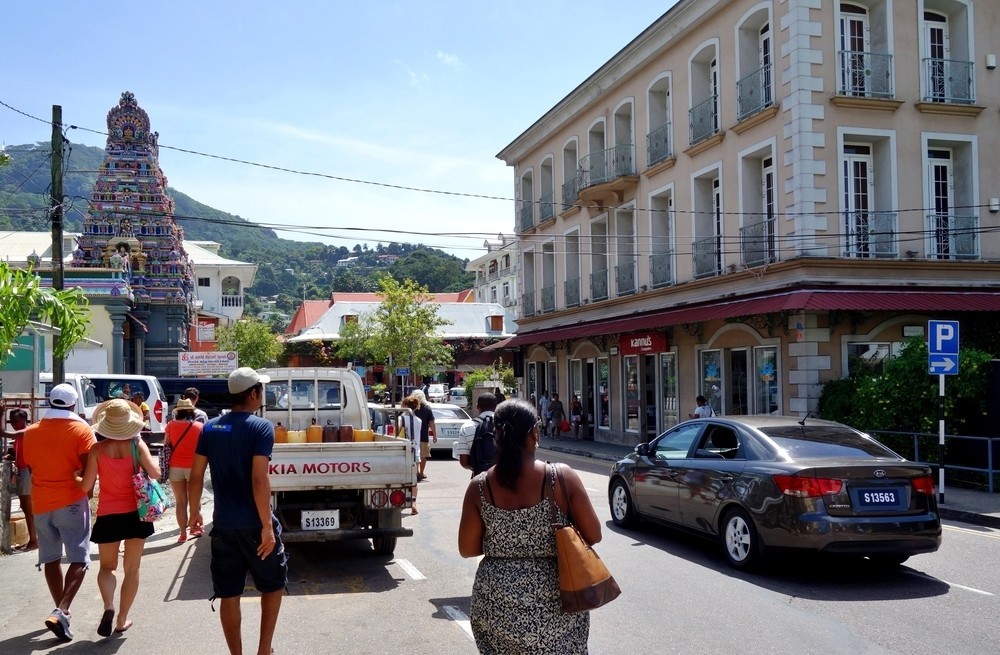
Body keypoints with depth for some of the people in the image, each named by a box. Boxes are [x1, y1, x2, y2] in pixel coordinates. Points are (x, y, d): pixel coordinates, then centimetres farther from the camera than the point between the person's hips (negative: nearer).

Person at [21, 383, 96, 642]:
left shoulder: (31, 432, 6)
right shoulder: (81, 430, -8)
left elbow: (31, 467, 16)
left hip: (41, 504, 5)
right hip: (71, 502, -4)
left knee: (51, 559, 14)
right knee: (78, 559, -3)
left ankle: (61, 612, 20)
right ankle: (60, 612, -18)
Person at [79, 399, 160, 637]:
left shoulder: (98, 449, -9)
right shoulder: (137, 444, -9)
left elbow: (86, 486, -7)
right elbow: (155, 473, -10)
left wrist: (78, 477, 15)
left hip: (108, 515, 0)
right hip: (135, 512, 1)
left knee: (107, 566, 16)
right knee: (132, 568, 13)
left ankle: (109, 607, -9)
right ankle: (122, 619, 17)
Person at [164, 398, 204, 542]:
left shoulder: (170, 425, -2)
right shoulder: (199, 426, -5)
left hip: (175, 467, 1)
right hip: (193, 467, -1)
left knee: (180, 502, 7)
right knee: (193, 500, 17)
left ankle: (183, 533, 7)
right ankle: (194, 527, 29)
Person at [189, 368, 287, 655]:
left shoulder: (210, 427, 4)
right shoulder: (261, 427, -12)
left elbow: (196, 476, 6)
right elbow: (259, 480, -19)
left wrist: (195, 512, 20)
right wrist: (267, 526, -17)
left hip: (223, 524, 4)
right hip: (254, 524, -4)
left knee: (229, 595, 10)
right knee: (272, 585, 16)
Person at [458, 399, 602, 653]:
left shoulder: (480, 486, -6)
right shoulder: (562, 478, -12)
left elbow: (467, 549, 0)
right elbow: (593, 535, -6)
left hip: (496, 605, 2)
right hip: (553, 605, -2)